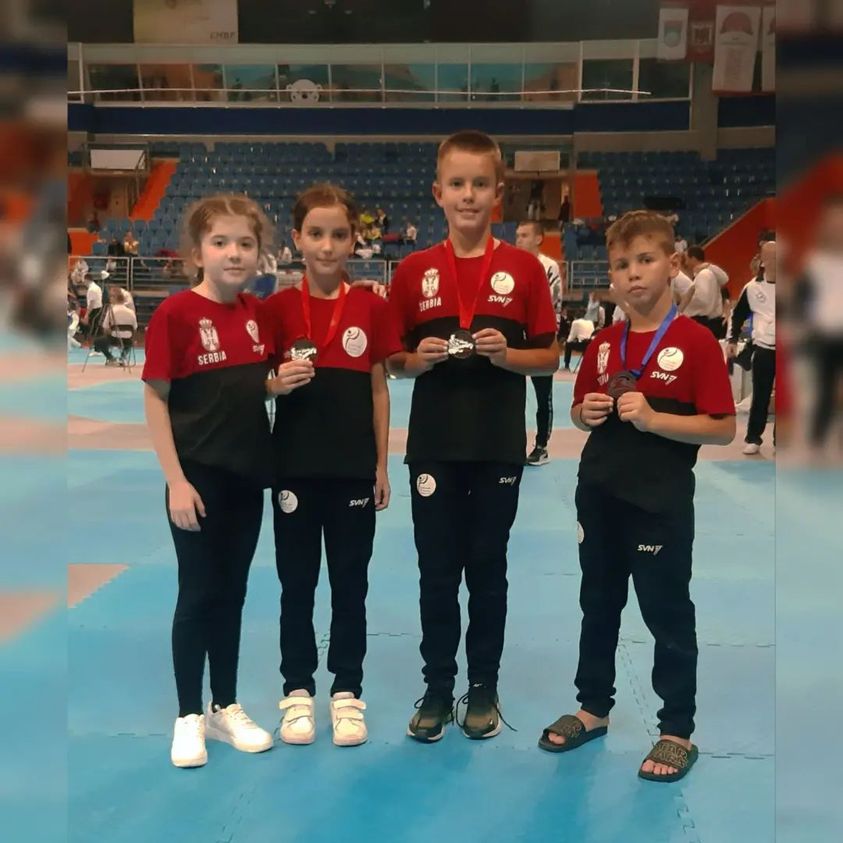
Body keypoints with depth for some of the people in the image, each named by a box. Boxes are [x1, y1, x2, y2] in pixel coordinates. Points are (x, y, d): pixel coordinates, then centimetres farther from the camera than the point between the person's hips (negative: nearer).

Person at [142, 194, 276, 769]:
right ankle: (189, 717, 20)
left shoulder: (258, 312, 4)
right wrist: (176, 480, -16)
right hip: (199, 477, -5)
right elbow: (155, 399, -12)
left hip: (248, 474, 6)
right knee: (198, 595, 4)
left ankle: (227, 708, 28)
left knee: (233, 593, 14)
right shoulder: (175, 313, -13)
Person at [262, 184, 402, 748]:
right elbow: (260, 385, 2)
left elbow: (379, 389, 3)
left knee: (351, 585, 9)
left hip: (355, 467, 0)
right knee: (297, 584, 11)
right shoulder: (277, 307, -2)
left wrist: (383, 465, 1)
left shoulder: (372, 307, -1)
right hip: (295, 467, 0)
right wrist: (277, 383, -21)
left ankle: (348, 693, 23)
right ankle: (298, 691, 25)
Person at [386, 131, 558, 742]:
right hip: (433, 445, 1)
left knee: (488, 569, 10)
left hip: (499, 446, -1)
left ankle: (485, 689, 26)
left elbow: (550, 358, 1)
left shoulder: (524, 268, -2)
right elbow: (394, 362, 6)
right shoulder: (414, 270, 1)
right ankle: (438, 689, 24)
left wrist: (507, 354, -17)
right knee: (437, 572, 9)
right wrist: (420, 359, -15)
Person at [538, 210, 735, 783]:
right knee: (598, 604, 18)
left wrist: (652, 418, -24)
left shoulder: (697, 342, -12)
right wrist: (588, 414, -6)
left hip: (661, 502, -6)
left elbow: (724, 429, -14)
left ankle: (679, 732, 21)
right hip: (600, 494, 6)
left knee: (668, 615, 6)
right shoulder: (603, 344, 6)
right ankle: (594, 707, 35)